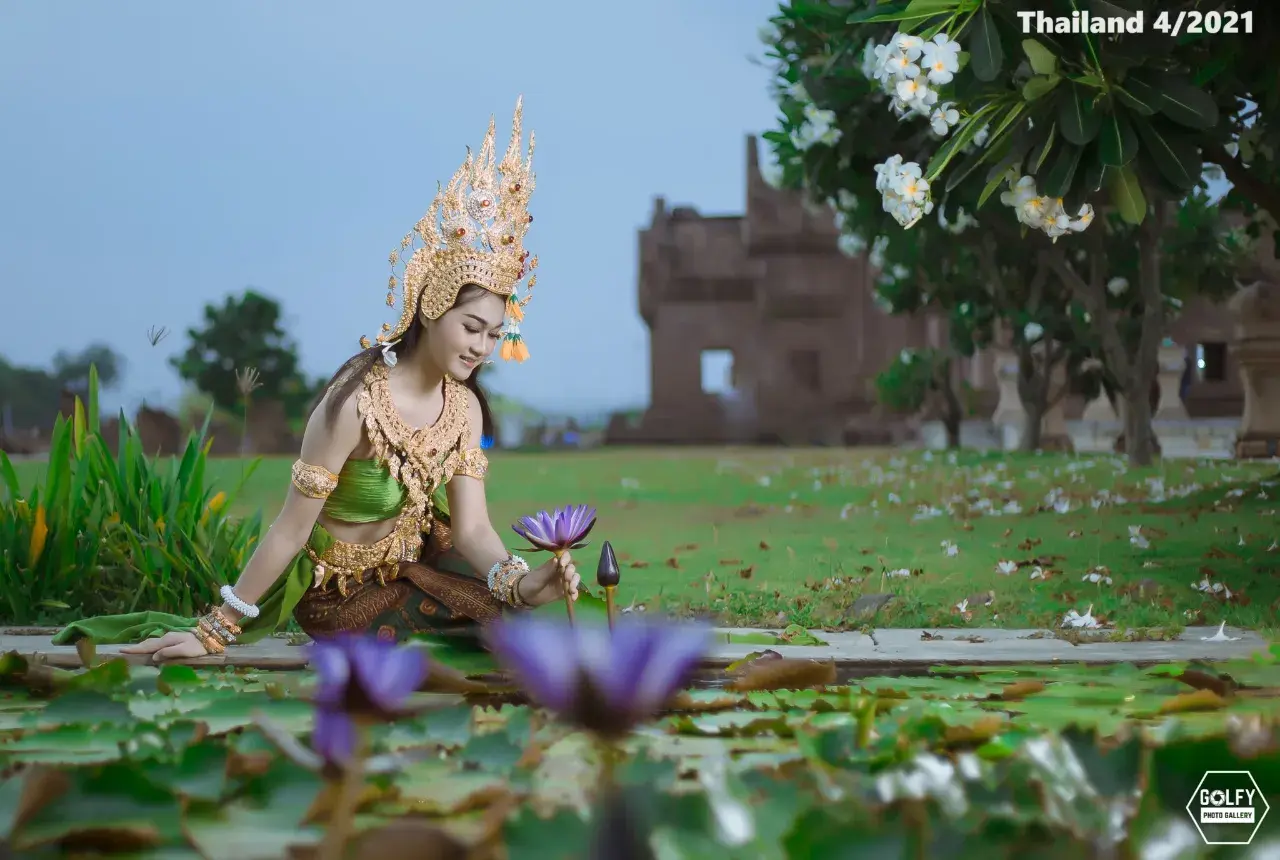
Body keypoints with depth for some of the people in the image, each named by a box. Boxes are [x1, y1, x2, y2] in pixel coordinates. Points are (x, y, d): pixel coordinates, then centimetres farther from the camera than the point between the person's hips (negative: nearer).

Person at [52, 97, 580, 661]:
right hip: (342, 590, -6)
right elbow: (290, 530, -25)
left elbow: (472, 528, -14)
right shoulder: (356, 404, -30)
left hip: (414, 560, 7)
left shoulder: (464, 404, -9)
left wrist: (521, 583, -35)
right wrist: (217, 632, -20)